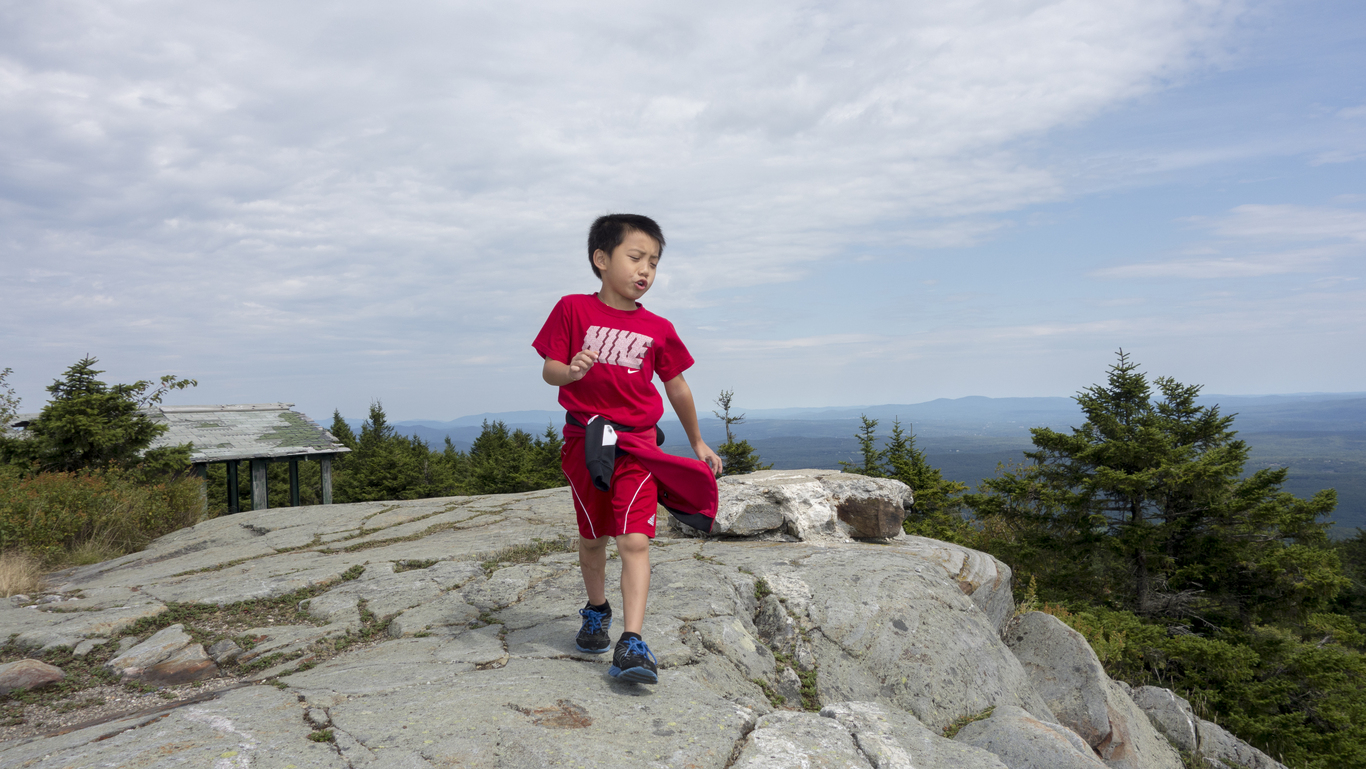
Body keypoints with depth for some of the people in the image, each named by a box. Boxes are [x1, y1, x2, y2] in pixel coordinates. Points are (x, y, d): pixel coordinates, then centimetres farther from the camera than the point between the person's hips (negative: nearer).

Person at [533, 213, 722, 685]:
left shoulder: (657, 329, 4)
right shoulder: (573, 309, -1)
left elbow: (677, 387, 14)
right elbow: (548, 370, -2)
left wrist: (697, 442, 20)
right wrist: (570, 371, -26)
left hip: (637, 444, 0)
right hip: (585, 440, 0)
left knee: (635, 540, -12)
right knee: (592, 538, 14)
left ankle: (632, 644, -12)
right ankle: (596, 612, 39)